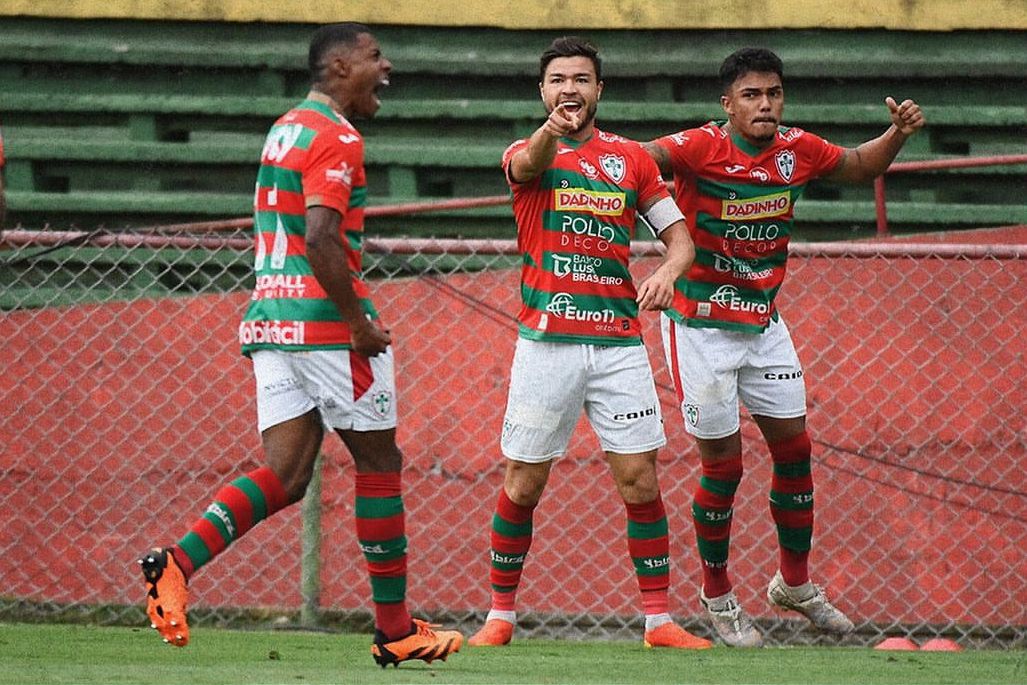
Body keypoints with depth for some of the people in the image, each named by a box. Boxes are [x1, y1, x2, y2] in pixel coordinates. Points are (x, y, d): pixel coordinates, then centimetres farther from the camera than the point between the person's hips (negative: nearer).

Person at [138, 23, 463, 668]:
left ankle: (178, 562, -18)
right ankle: (395, 629, 9)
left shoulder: (285, 130, 18)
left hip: (269, 318, 8)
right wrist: (359, 324, -18)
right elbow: (320, 239, -24)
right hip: (326, 319, -8)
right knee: (380, 463, 4)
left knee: (286, 476, 3)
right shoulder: (337, 140, -12)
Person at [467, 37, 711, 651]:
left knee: (640, 479, -3)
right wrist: (551, 131, -46)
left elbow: (680, 236, 12)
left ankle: (659, 619, 4)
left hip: (619, 341, 1)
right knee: (523, 484, 3)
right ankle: (501, 616, 16)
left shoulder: (632, 158, 11)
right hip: (546, 341, -1)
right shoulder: (528, 154, 5)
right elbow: (529, 165, -21)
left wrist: (667, 271, -13)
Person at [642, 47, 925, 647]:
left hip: (764, 323, 5)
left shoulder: (797, 150, -3)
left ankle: (796, 584, 30)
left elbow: (859, 165, 16)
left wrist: (899, 134, -4)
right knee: (723, 467, 0)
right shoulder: (701, 148, -20)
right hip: (702, 327, -5)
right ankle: (718, 598, 20)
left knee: (794, 450, 10)